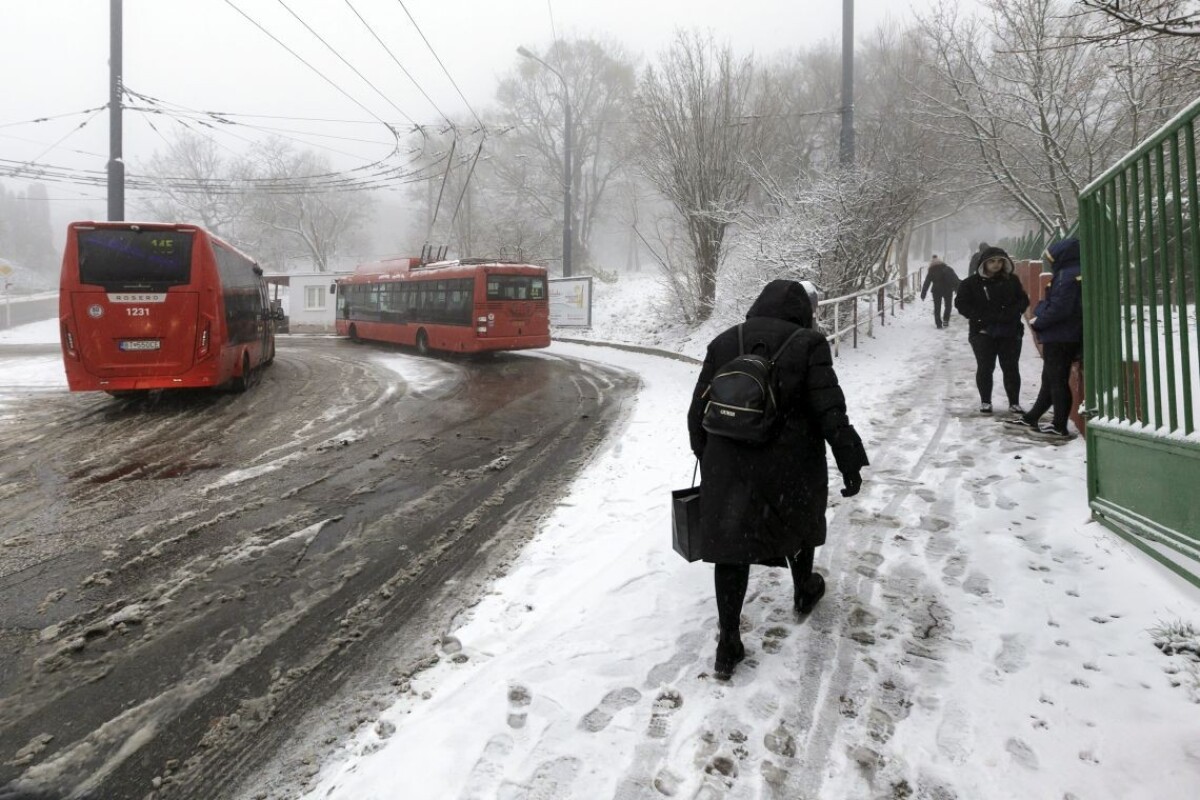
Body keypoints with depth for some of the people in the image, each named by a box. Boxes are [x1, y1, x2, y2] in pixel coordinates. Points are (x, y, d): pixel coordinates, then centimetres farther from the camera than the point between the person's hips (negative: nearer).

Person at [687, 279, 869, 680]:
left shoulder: (723, 342, 4)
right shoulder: (808, 344, -8)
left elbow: (698, 411, 6)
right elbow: (831, 412, -13)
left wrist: (707, 458, 17)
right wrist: (850, 462, -6)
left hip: (729, 467, 2)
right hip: (792, 467, -2)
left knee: (732, 545, 6)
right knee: (800, 524, 26)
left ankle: (728, 644, 6)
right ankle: (804, 590, 51)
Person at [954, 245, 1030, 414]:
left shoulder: (1011, 280, 5)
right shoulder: (971, 283, -3)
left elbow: (1023, 300, 8)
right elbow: (961, 304, -5)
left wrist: (1010, 314, -12)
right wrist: (984, 317, -15)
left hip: (1010, 332, 2)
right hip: (983, 332, -2)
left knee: (1011, 368, 5)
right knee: (985, 368, 4)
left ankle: (1014, 402, 14)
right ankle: (985, 402, 15)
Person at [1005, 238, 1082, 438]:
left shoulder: (1067, 275, -18)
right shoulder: (1070, 273, 12)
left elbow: (1059, 308, -25)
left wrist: (1038, 322, -12)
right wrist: (1040, 319, 7)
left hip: (1059, 338, -10)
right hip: (1065, 337, 10)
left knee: (1057, 380, -2)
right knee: (1050, 379, 16)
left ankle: (1059, 426, 5)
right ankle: (1031, 418, 28)